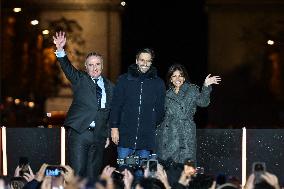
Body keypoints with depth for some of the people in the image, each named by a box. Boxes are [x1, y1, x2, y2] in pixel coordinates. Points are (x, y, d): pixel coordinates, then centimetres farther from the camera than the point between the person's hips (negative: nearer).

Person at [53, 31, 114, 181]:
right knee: (77, 172, -9)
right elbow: (67, 68, -11)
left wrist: (108, 135, 10)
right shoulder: (80, 80, 6)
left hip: (99, 135, 3)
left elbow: (111, 113, 16)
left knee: (93, 174, 5)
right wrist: (60, 50, -28)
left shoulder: (109, 86, 14)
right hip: (79, 132, -3)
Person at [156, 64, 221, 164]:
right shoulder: (168, 94, 18)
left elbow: (202, 102, -8)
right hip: (168, 135, 3)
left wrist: (206, 86, -20)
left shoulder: (192, 90, 8)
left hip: (185, 135, -3)